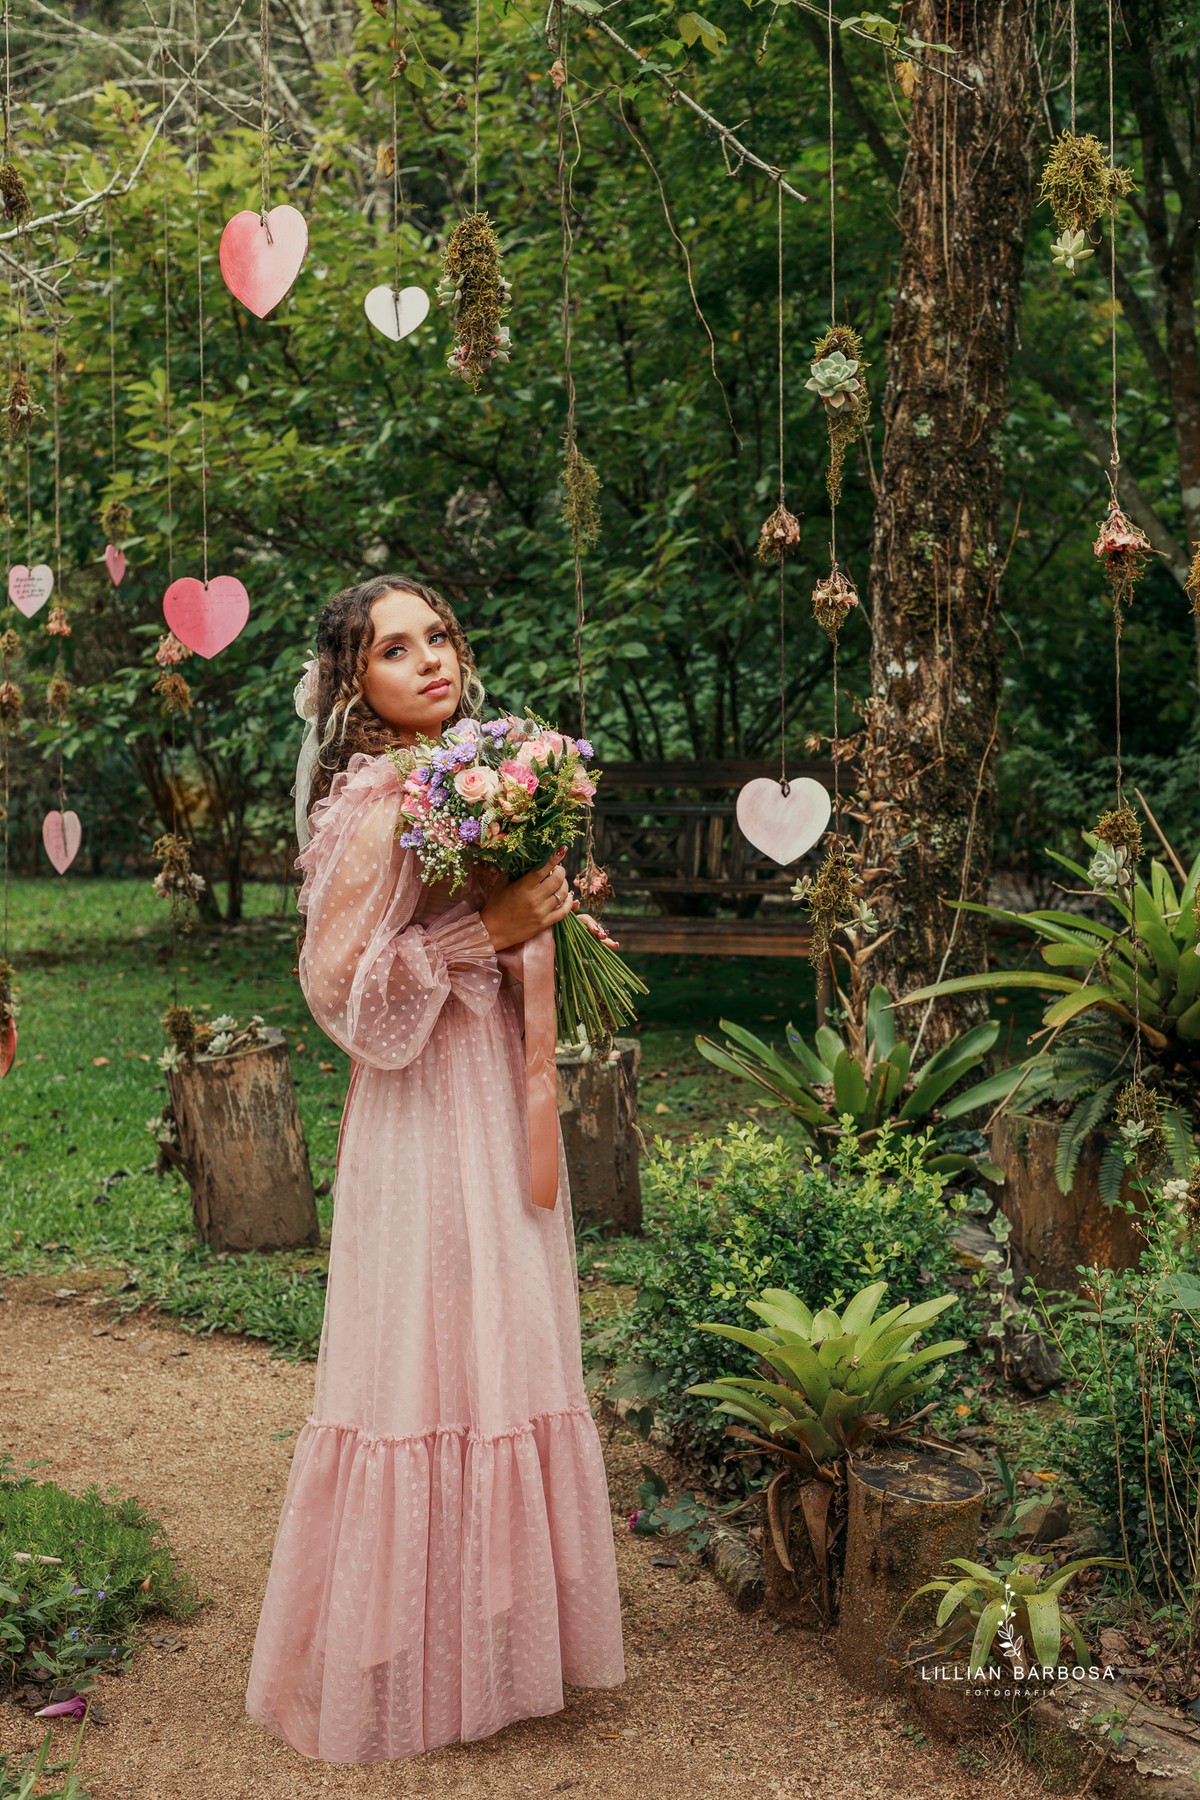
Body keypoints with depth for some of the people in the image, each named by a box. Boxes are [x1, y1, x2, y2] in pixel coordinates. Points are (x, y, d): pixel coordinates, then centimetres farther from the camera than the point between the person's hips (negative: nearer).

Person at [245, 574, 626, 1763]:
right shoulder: (375, 802, -14)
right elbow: (343, 982, -17)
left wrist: (545, 913, 6)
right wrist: (485, 930, -20)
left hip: (500, 1096, 9)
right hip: (428, 1115, -9)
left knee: (503, 1346, 15)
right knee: (434, 1362, -1)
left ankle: (492, 1629, 30)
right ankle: (412, 1665, 15)